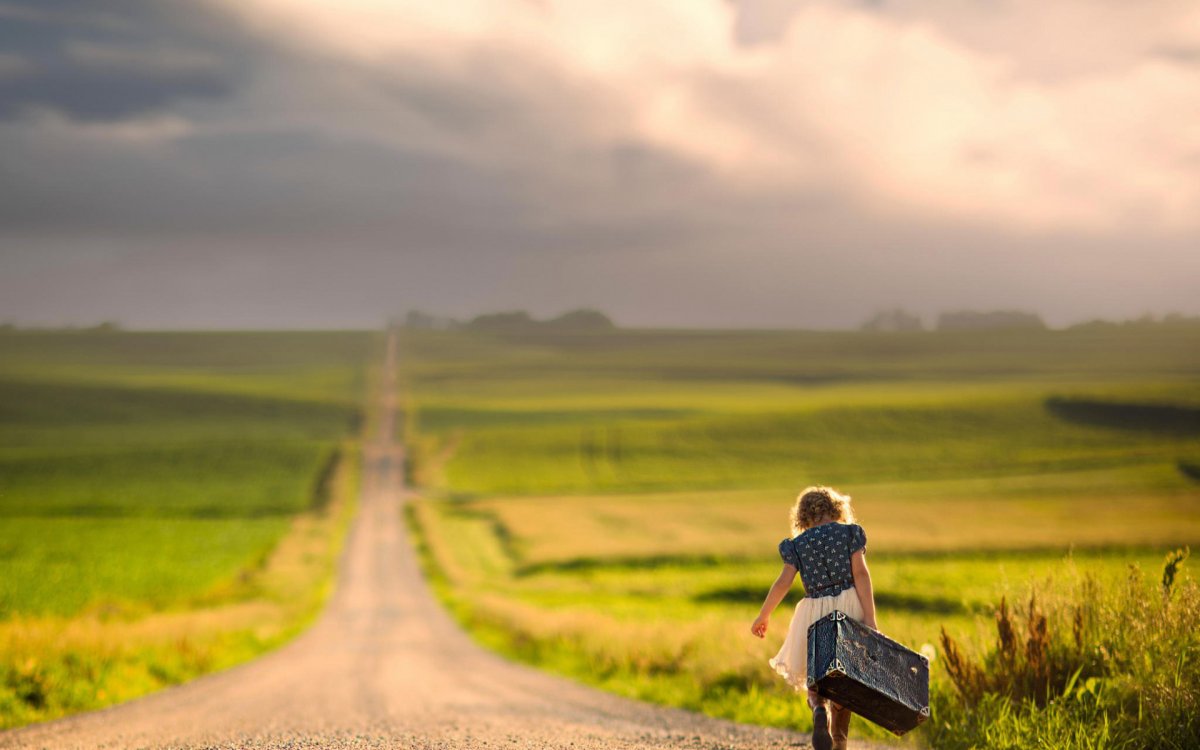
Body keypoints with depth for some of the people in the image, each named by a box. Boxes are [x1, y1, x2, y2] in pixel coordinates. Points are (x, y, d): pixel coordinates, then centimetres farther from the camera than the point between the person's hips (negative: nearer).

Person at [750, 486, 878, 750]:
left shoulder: (798, 544, 4)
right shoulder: (850, 532, 2)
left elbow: (783, 582, -3)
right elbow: (860, 573, -7)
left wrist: (763, 616, 9)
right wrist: (870, 618, -12)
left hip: (815, 612, 0)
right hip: (849, 608, 0)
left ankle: (819, 709, -21)